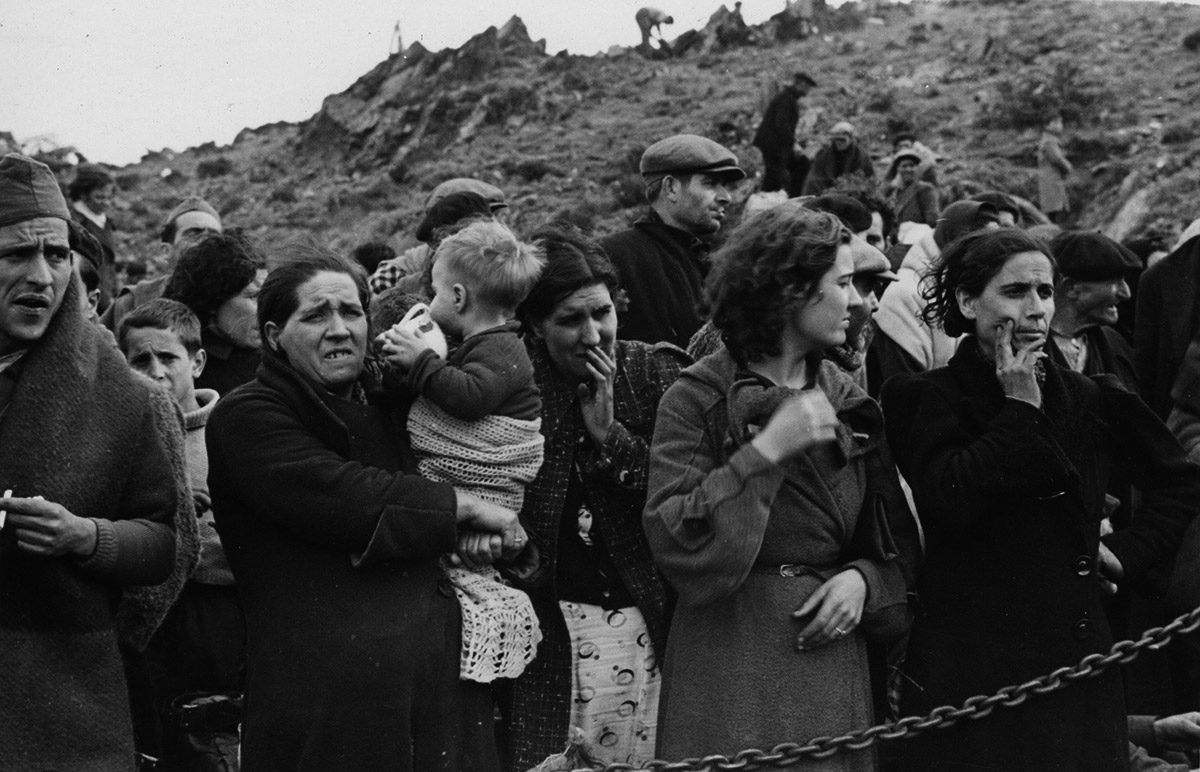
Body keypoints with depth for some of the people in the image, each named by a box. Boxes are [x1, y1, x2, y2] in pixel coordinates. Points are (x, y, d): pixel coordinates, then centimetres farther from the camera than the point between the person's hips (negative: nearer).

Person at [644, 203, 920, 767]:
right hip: (731, 661, -5)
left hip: (831, 652, 5)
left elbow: (897, 543, 14)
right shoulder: (698, 399, -5)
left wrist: (864, 578, -7)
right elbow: (674, 543, -16)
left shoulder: (848, 401, 11)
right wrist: (763, 451, -21)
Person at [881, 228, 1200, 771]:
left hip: (1073, 655, 4)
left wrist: (1130, 551, 8)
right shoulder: (925, 399, -2)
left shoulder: (1089, 400, 10)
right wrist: (1019, 407, -12)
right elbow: (950, 500, -19)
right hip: (967, 659, -3)